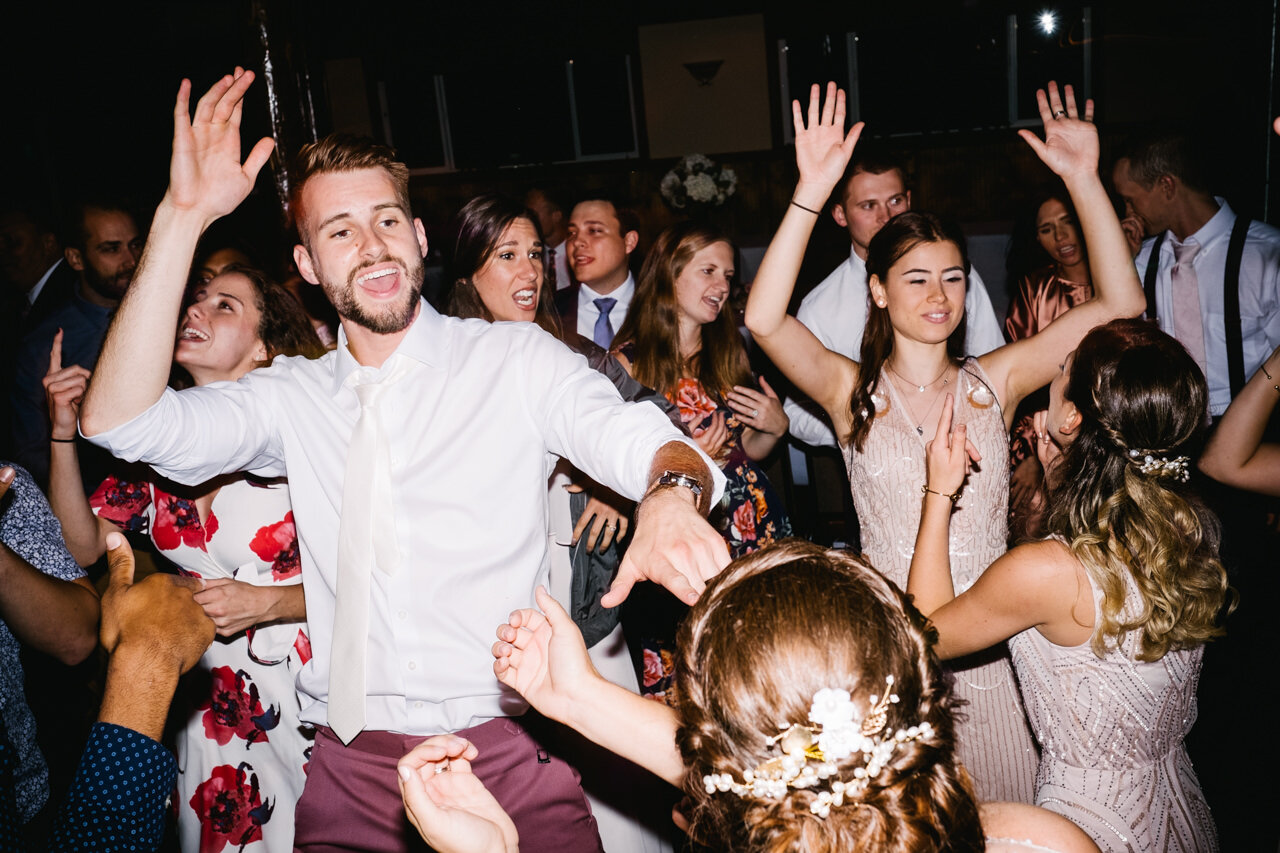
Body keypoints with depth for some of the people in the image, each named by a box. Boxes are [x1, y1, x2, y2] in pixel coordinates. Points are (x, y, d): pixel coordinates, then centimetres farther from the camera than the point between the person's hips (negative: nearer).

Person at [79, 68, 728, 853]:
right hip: (347, 764, 2)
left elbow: (635, 436, -13)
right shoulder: (294, 396, 8)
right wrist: (184, 218, -9)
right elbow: (120, 422, -3)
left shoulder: (517, 360, 0)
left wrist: (670, 494, -38)